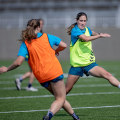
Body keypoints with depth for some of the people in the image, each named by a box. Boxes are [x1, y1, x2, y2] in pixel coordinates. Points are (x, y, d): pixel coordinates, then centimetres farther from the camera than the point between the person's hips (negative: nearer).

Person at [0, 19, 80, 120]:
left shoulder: (25, 43, 0)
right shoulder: (47, 37, 2)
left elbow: (18, 62, -10)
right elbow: (64, 45, 6)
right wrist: (56, 51, 27)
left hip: (41, 77, 2)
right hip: (54, 72, -2)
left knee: (60, 97, 20)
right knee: (60, 99, -1)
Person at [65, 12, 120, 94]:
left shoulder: (87, 29, 9)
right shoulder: (75, 30, -11)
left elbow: (93, 33, 35)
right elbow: (86, 38, -29)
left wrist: (98, 34, 13)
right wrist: (100, 35, -25)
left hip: (89, 63, 4)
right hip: (77, 65, -4)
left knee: (107, 75, -18)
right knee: (67, 89, 1)